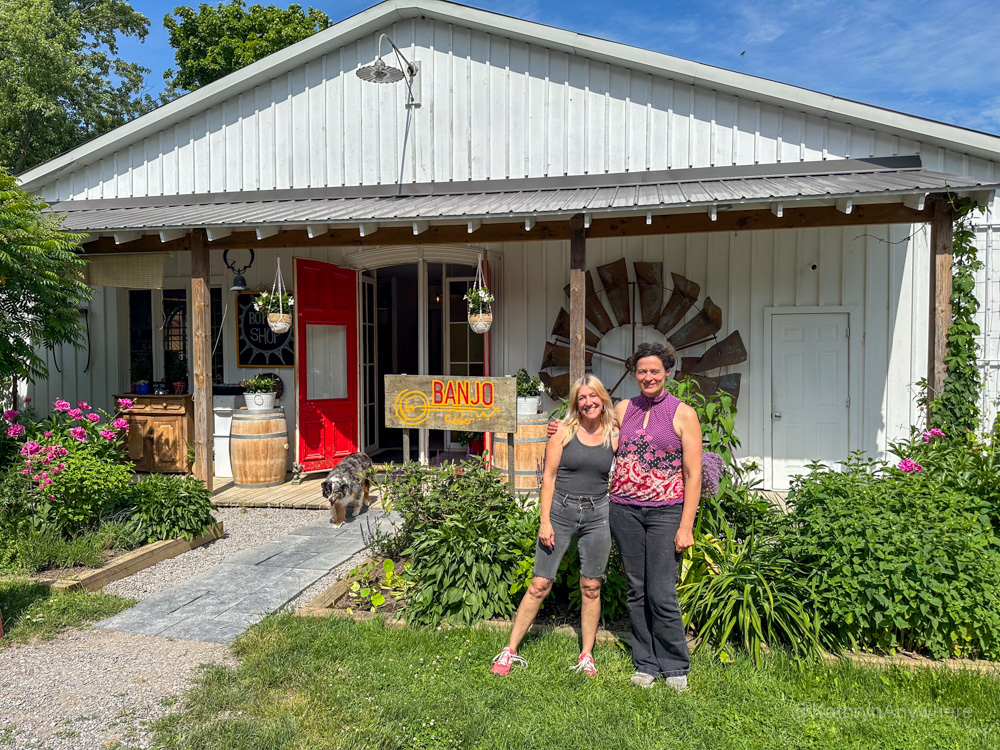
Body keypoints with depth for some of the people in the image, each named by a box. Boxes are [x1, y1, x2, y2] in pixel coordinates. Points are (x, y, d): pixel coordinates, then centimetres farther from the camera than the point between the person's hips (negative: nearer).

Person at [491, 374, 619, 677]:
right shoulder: (563, 432, -3)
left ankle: (586, 656, 24)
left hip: (597, 515, 2)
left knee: (591, 587, 9)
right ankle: (510, 651, 12)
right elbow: (549, 477, -2)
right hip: (560, 511, -2)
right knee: (539, 585, 1)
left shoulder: (614, 436, 3)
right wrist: (545, 521, -7)